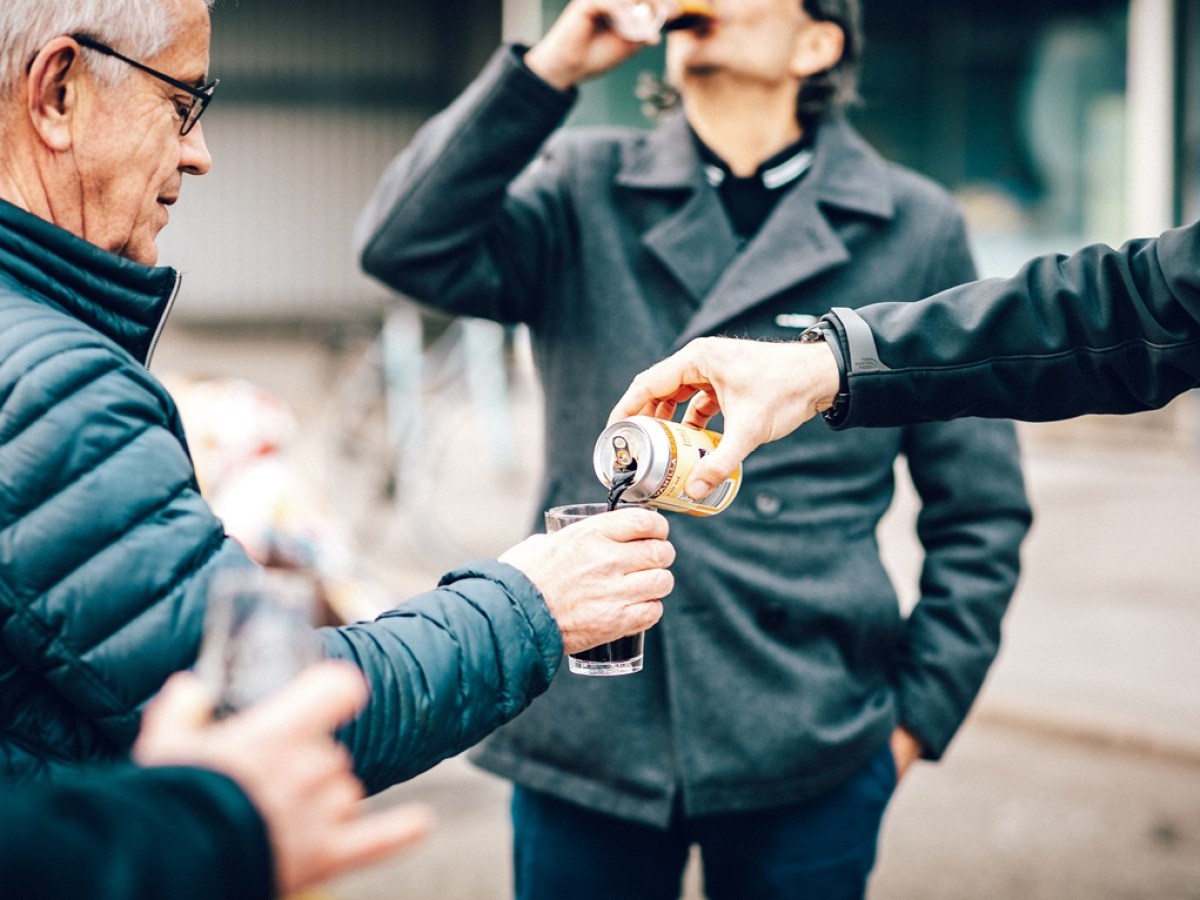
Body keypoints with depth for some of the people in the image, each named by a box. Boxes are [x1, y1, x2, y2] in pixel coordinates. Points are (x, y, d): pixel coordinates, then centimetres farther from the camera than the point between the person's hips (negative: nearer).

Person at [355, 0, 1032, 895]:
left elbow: (981, 509, 7)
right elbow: (408, 249, -10)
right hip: (582, 731, 1)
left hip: (807, 753, 0)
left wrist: (921, 709, 3)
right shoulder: (586, 189, 7)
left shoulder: (915, 227, 4)